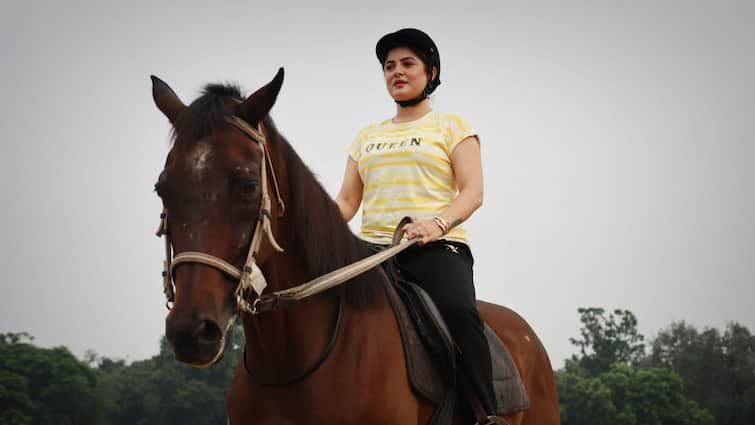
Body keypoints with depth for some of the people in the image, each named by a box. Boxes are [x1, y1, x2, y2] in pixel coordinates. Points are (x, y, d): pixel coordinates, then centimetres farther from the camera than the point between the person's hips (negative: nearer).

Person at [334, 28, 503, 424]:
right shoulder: (367, 137, 24)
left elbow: (472, 192, -1)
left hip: (437, 247, -4)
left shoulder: (452, 126, 12)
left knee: (457, 309, -36)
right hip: (372, 249, 4)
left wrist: (438, 223, -21)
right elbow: (347, 201, 18)